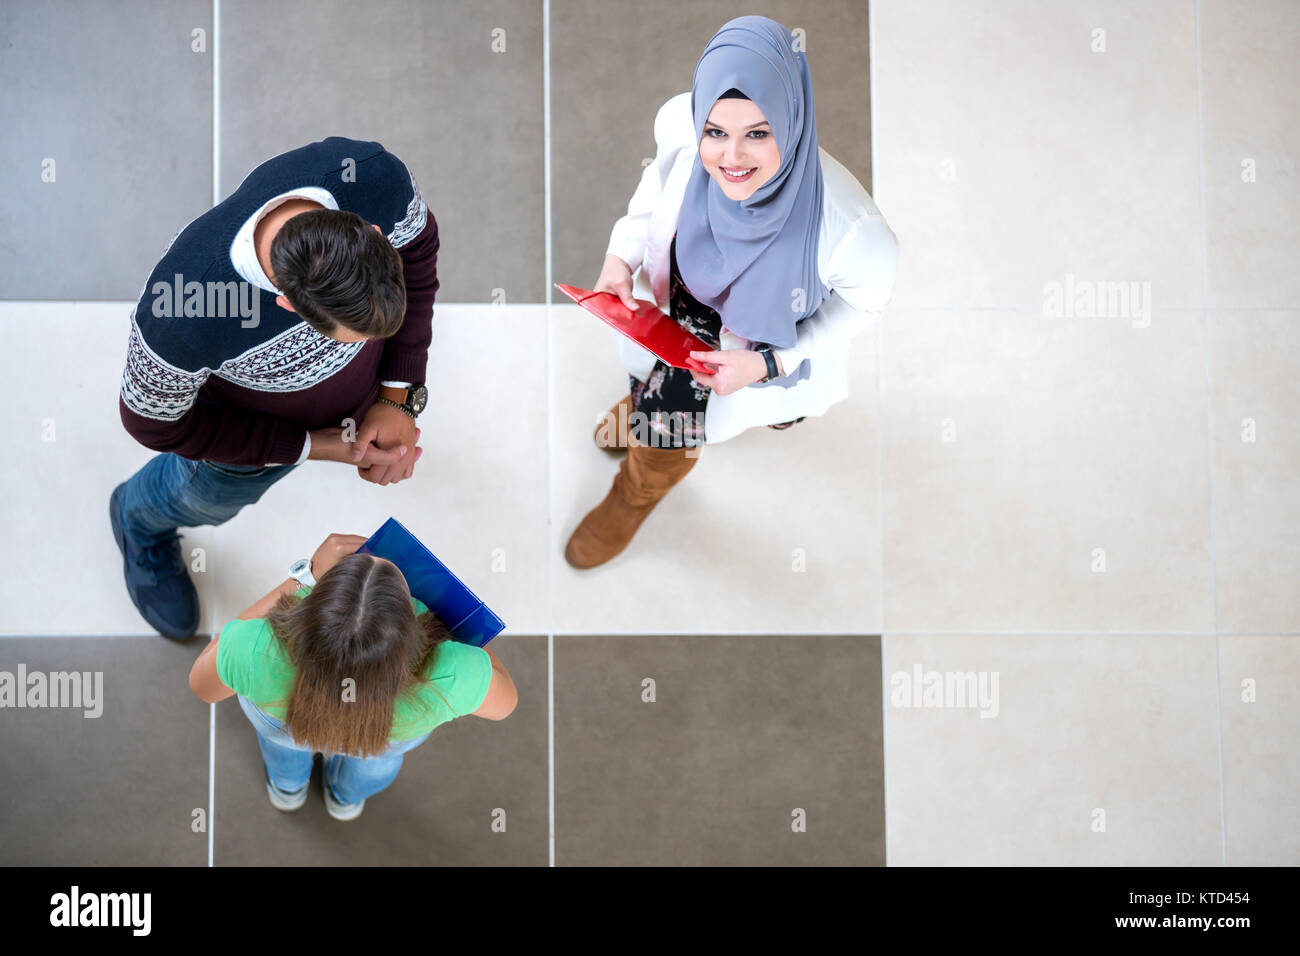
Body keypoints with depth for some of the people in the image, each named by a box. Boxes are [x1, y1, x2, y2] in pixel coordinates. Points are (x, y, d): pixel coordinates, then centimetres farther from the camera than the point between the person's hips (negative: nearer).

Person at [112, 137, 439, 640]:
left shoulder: (375, 175, -40)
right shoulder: (183, 316, -48)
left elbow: (416, 242, -15)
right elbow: (154, 421, -25)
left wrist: (399, 397, -19)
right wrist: (318, 446, -24)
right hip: (246, 427, -2)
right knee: (212, 498, 32)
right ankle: (142, 521, 66)